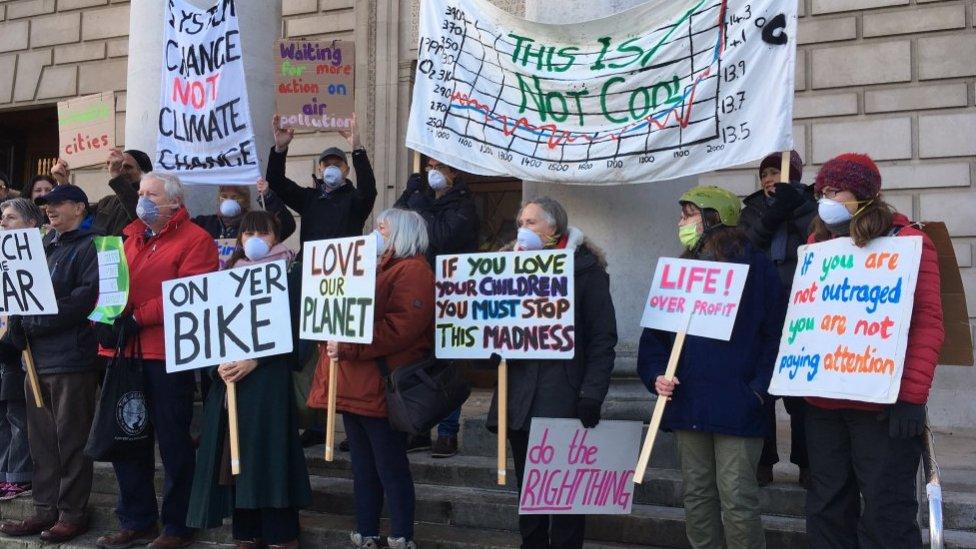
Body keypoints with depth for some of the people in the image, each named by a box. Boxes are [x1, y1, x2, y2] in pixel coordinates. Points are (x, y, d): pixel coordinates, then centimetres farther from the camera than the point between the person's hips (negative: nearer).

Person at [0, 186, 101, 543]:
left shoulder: (89, 246, -6)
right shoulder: (43, 246, 21)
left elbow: (87, 296, -19)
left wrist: (39, 322, -16)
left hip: (71, 357, -8)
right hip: (37, 356, 8)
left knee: (70, 439, -1)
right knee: (41, 439, 12)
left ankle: (72, 514, 7)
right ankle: (46, 510, 20)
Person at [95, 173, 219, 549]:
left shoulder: (194, 240, -5)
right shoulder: (130, 237, 19)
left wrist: (136, 318, -18)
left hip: (166, 355, -7)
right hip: (124, 352, 8)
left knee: (173, 441, 1)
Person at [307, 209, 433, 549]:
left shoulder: (412, 270, -9)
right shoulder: (371, 268, 22)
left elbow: (400, 328, -22)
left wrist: (348, 347, -24)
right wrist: (333, 339, 8)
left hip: (381, 389, -9)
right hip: (354, 386, 9)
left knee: (391, 469, -1)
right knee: (363, 468, 14)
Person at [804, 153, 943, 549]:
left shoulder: (907, 241, -3)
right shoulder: (819, 245, 15)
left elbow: (928, 324, -11)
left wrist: (911, 395, -19)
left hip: (883, 405, -6)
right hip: (822, 404, 6)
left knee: (885, 514, -1)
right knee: (827, 510, 12)